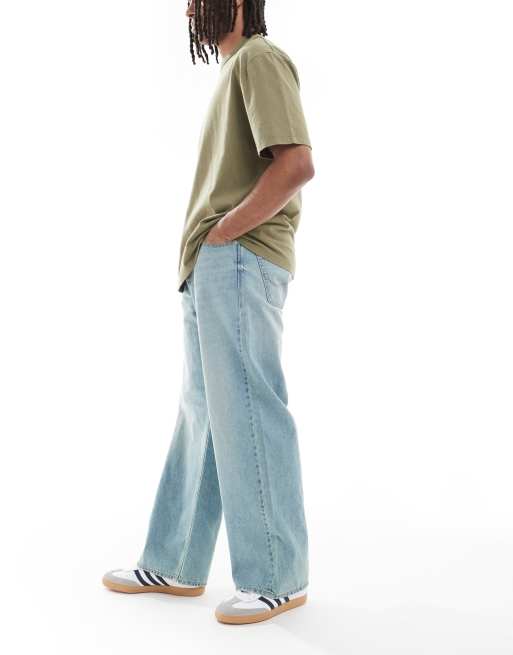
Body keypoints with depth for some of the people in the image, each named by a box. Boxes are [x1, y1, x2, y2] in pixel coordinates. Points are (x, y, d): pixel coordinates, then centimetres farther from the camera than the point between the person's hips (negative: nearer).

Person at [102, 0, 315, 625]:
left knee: (246, 413, -7)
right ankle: (174, 566, 21)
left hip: (239, 262, -10)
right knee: (202, 415, 11)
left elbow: (297, 164, -19)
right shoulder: (234, 70, 24)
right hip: (213, 271, 10)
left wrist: (219, 234, -14)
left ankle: (278, 578, 3)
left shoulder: (259, 59, -5)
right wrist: (202, 247, 10)